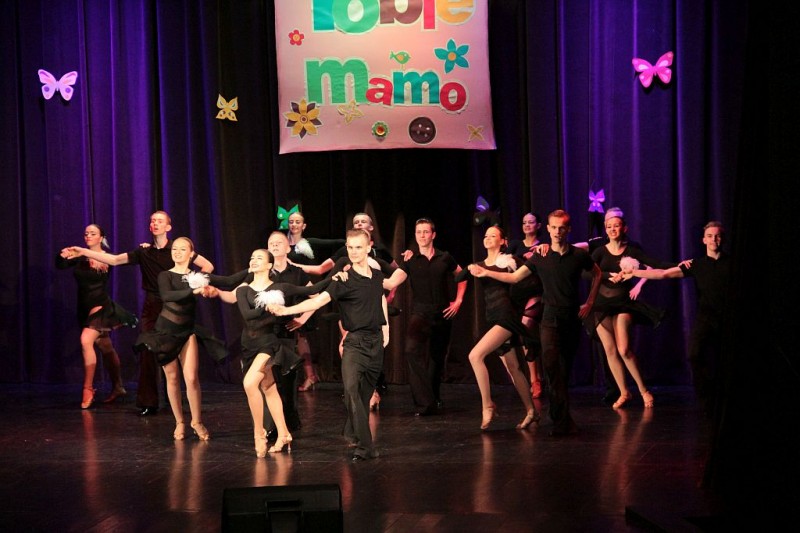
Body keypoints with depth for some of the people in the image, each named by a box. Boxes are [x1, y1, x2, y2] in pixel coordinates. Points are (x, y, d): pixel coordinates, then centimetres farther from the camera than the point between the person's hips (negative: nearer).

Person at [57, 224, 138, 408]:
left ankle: (88, 389, -18)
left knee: (86, 340, -25)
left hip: (101, 306, -5)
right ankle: (118, 388, 29)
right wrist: (62, 256, -29)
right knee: (105, 348, 16)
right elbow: (60, 265, -7)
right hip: (84, 308, 5)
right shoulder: (80, 257, 3)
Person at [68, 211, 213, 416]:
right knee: (147, 354, -2)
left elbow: (208, 266, -1)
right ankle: (148, 403, 2)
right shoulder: (144, 252, 7)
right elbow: (114, 260, 2)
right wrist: (84, 252, -5)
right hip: (152, 307, 3)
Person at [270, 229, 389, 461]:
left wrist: (385, 326, 21)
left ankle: (353, 433, 26)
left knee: (366, 392, 8)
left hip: (376, 341, 5)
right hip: (355, 342, -5)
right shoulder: (345, 281, -10)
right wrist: (287, 310, -36)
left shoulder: (377, 276, 7)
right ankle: (364, 446, -22)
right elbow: (319, 300, -22)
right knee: (351, 389, -20)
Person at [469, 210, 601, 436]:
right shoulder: (540, 258, 1)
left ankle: (562, 417, 18)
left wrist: (589, 303, 11)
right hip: (551, 318, -1)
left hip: (573, 318, 1)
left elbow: (597, 274, 18)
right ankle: (563, 419, -23)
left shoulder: (579, 255, 1)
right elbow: (514, 277, 7)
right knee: (550, 362, -20)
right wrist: (486, 272, -2)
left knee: (566, 368, 7)